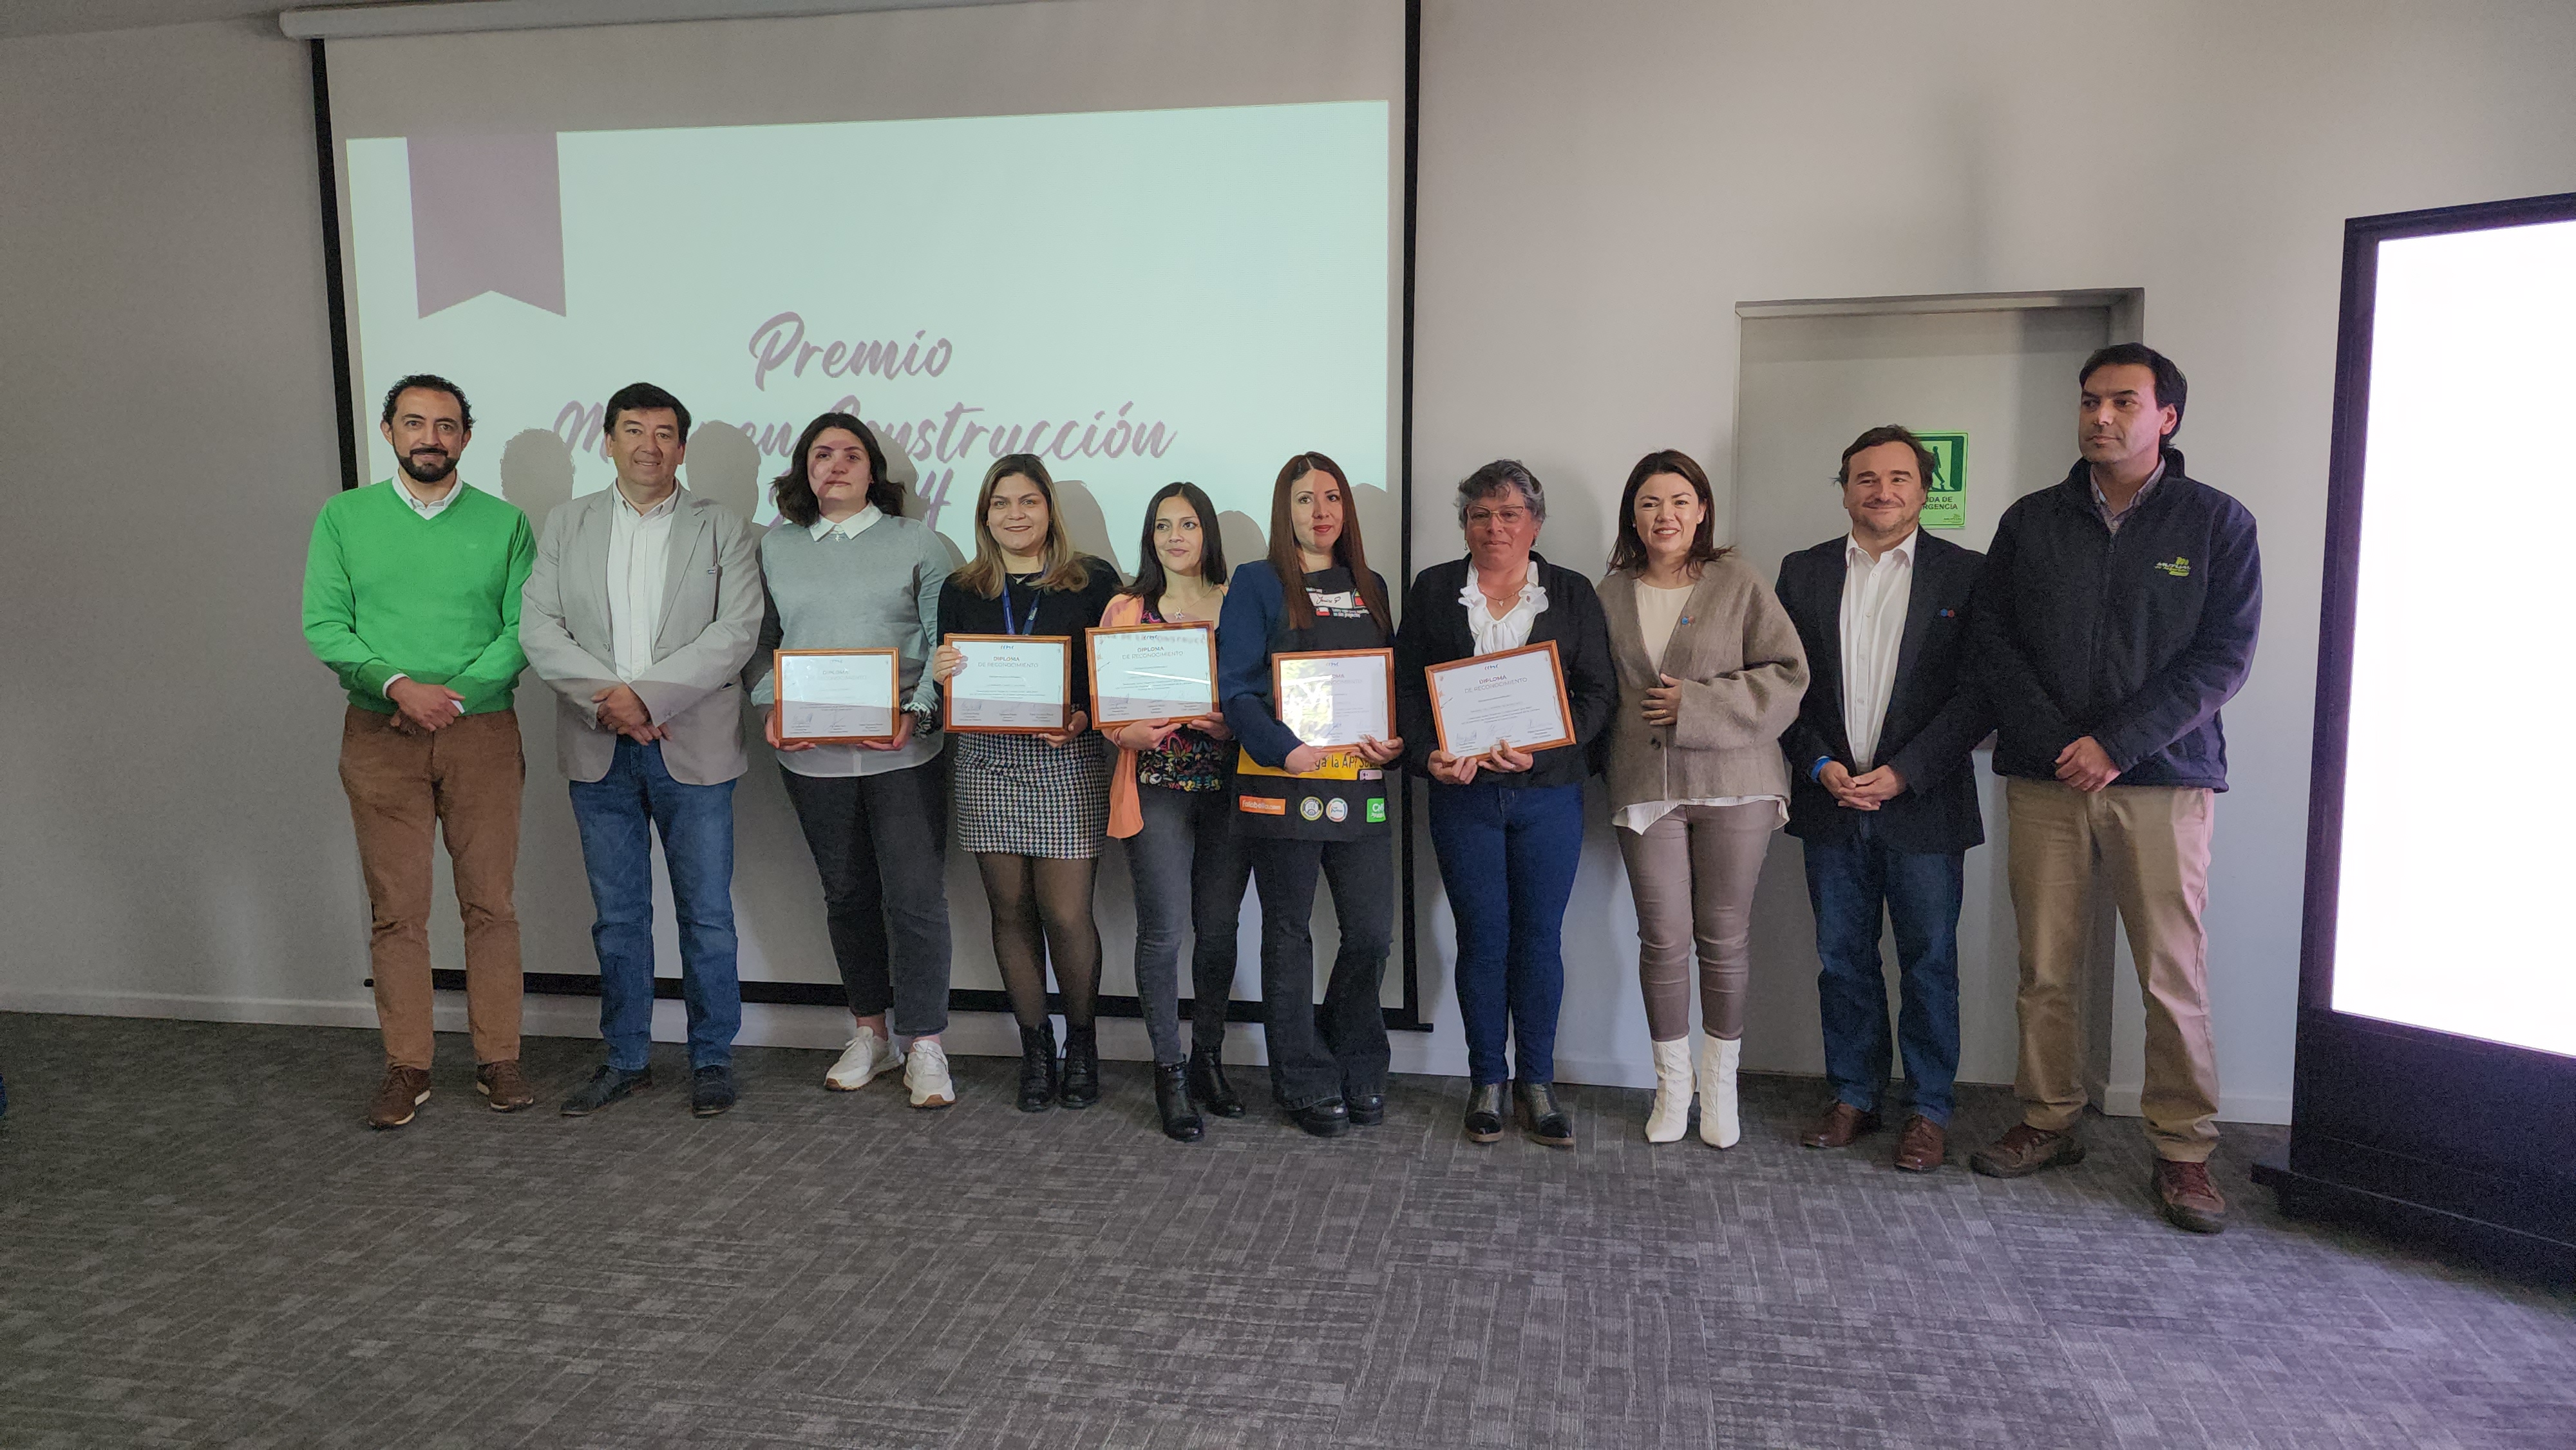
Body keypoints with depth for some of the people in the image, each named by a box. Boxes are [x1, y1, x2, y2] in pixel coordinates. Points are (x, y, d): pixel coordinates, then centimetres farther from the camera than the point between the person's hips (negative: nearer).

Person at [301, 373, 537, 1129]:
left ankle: (498, 1058, 12)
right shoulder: (344, 517, 6)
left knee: (490, 902, 3)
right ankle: (407, 1067, 13)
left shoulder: (505, 523, 5)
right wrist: (399, 685, -17)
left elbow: (524, 632, -2)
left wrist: (450, 694, -14)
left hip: (482, 734, 0)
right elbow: (323, 626, -1)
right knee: (396, 910, 3)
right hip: (380, 739, 0)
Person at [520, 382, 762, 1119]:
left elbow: (735, 632, -9)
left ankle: (712, 1059, 18)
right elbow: (539, 628, 1)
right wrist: (608, 700, -14)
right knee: (617, 916, 11)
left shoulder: (725, 529, 3)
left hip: (694, 750, -2)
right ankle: (626, 1059, 24)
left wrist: (646, 696, -16)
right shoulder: (566, 525, 10)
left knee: (706, 915, 4)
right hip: (599, 752, 2)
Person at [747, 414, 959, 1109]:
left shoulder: (917, 542, 4)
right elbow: (760, 642, 12)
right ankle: (870, 1032, 27)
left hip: (902, 751, -3)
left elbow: (944, 642, -1)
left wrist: (916, 713, -14)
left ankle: (925, 1047, 5)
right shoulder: (775, 547, 11)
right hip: (811, 755, 3)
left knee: (915, 895, -5)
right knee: (846, 894, 12)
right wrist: (771, 708, -5)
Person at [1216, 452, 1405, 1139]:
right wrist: (1284, 749, -23)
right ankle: (1307, 1083, 19)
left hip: (1360, 786, 4)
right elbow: (1236, 688, -8)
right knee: (1289, 935, 5)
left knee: (1373, 932, 3)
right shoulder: (1257, 584, 0)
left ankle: (1356, 1068, 24)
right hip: (1283, 786, -4)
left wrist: (1396, 741, -2)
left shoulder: (1369, 588, 16)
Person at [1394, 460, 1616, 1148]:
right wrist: (1429, 755, -11)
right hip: (1463, 793, 0)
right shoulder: (1432, 590, 8)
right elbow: (1406, 686, 6)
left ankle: (1537, 1084, 18)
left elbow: (1599, 692, 1)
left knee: (1540, 938, 5)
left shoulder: (1573, 594, 7)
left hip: (1548, 793, 0)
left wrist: (1542, 749, -14)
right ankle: (1487, 1083, 17)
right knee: (1482, 939, 3)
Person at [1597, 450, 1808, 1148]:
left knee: (1725, 936, 4)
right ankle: (1672, 1084, 19)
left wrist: (1699, 706, -12)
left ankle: (1720, 1085, 21)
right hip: (1644, 788, 2)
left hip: (1733, 782, -2)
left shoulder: (1739, 583, 0)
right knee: (1663, 938, 2)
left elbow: (1787, 674, -5)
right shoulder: (1610, 595, 9)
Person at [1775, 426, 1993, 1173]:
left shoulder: (1964, 573, 0)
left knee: (1929, 962, 5)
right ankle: (1853, 1097, 23)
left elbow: (1978, 692, -6)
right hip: (1831, 803, 3)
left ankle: (1930, 1110, 17)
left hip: (1924, 806, -2)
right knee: (1843, 959, 10)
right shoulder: (1804, 572, 8)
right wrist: (1820, 766, -7)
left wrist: (1903, 773, -13)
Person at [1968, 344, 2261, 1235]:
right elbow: (1992, 639, 6)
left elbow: (2225, 656, -3)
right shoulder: (2030, 523, 10)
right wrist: (2053, 741, -7)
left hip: (2162, 777, -2)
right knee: (2044, 969, 6)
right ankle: (2048, 1124, 20)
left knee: (2173, 975, -1)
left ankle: (2184, 1150, 12)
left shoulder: (2218, 524, 4)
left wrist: (2117, 744, -12)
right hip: (2043, 777, 2)